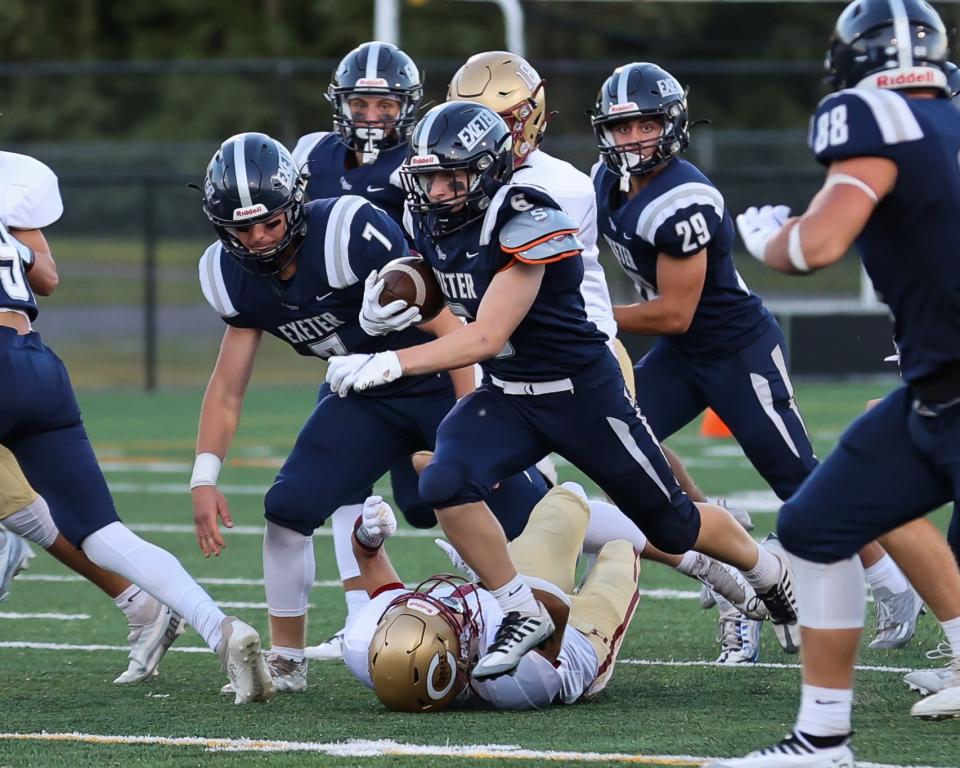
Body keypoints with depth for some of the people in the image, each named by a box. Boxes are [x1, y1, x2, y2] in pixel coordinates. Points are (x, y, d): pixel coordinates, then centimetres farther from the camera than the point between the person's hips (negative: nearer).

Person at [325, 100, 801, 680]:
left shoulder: (527, 225, -28)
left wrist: (388, 365, -37)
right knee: (447, 484, -23)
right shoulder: (431, 224, -4)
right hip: (504, 394, 6)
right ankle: (523, 616, -7)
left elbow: (485, 337, -32)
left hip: (582, 393, -6)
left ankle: (771, 573, 39)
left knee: (671, 524, 8)